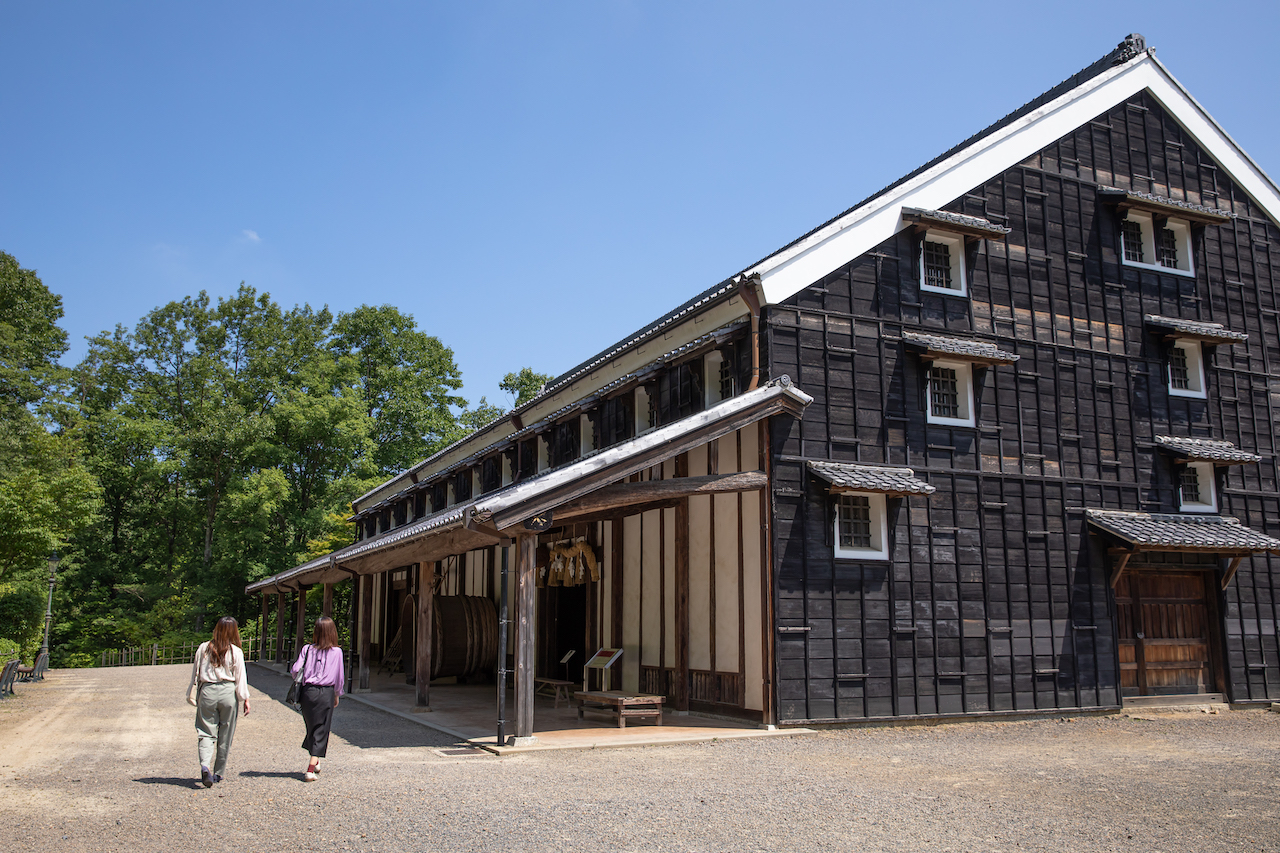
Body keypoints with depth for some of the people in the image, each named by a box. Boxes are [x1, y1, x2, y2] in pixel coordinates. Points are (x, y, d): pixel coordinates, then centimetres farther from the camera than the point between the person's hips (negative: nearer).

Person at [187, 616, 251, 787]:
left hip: (207, 692, 1)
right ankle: (218, 773, 18)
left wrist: (192, 696, 16)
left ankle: (205, 766, -20)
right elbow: (240, 678, -2)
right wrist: (245, 699, 5)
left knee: (206, 732, 4)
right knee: (225, 736, 11)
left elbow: (195, 675, 7)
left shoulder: (203, 648, 2)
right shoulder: (236, 652, -4)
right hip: (228, 692, -1)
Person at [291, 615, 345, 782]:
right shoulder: (336, 652, -3)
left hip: (308, 691, 2)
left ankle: (314, 763, 32)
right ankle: (311, 769, -7)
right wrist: (337, 696, 16)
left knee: (311, 727, 19)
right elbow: (339, 677, 2)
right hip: (326, 693, -2)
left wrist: (301, 681, 18)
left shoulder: (307, 649, 0)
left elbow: (295, 670, -4)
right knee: (321, 731, 2)